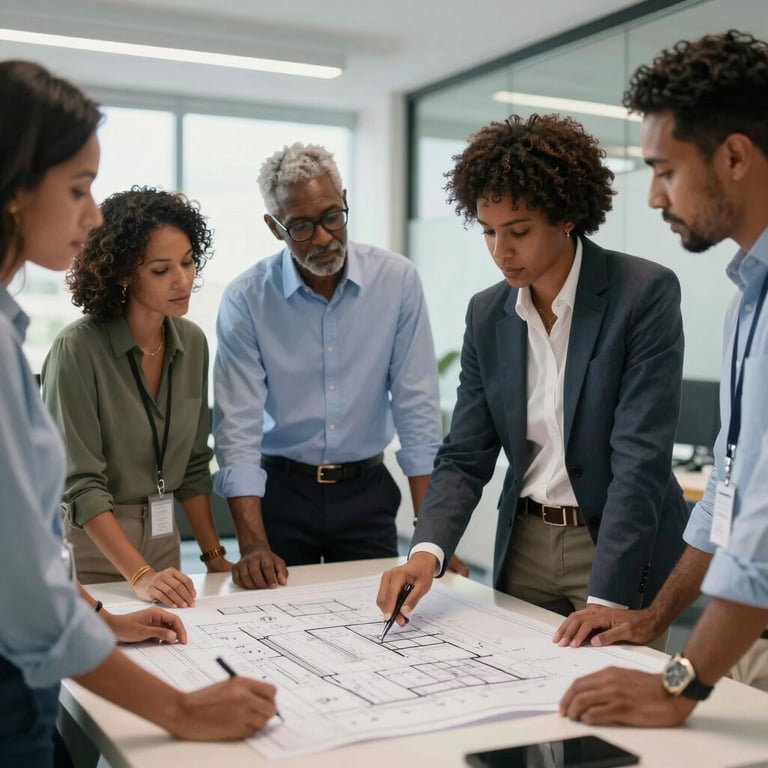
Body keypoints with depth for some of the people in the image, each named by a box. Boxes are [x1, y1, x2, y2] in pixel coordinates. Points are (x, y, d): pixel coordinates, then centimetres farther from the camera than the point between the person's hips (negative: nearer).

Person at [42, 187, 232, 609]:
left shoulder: (192, 343, -1)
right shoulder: (77, 350, -19)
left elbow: (193, 465, 6)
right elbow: (79, 483, -20)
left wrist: (214, 556, 1)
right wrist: (140, 575, -26)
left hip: (161, 538, 6)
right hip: (87, 543, -5)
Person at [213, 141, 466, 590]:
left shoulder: (397, 280, -8)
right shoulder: (246, 300, -11)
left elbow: (417, 409, -8)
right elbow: (238, 428, -14)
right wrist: (253, 545, -24)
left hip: (367, 490, 1)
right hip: (280, 490, -1)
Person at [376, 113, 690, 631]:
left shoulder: (645, 293, -14)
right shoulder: (487, 314, 1)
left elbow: (642, 456, -21)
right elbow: (465, 457, 0)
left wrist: (606, 599, -26)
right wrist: (427, 553, -17)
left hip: (623, 553, -4)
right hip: (525, 547, 5)